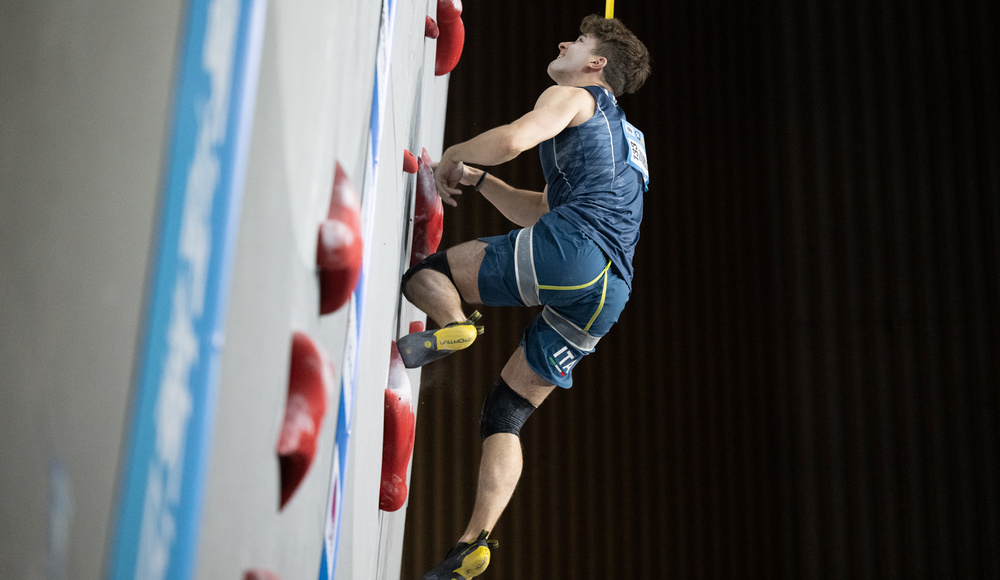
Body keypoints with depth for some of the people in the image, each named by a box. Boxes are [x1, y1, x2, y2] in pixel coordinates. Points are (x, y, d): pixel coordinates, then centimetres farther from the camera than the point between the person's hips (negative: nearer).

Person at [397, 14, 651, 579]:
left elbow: (512, 139, -10)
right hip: (610, 293, 8)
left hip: (571, 248, -8)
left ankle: (452, 322, -27)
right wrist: (476, 178, 30)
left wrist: (451, 156, 8)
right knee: (505, 414, 9)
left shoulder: (573, 97, 12)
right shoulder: (625, 136, 37)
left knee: (421, 268, 3)